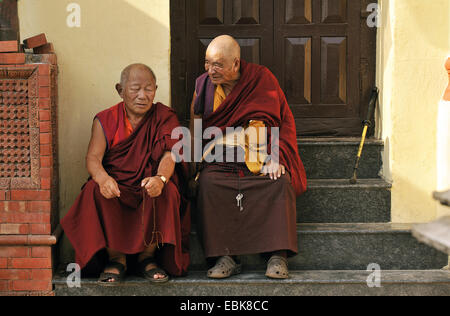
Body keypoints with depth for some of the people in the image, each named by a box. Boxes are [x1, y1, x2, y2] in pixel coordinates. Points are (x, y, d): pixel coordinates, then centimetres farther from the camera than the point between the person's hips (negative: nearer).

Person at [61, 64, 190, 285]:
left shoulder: (165, 118, 6)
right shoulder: (105, 120, 7)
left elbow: (169, 155, -10)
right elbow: (93, 158, -6)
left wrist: (160, 178, -35)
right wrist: (104, 178, -32)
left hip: (151, 186, 0)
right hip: (117, 187, 1)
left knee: (166, 190, -33)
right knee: (96, 190, -31)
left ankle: (148, 256, -14)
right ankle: (116, 258, -18)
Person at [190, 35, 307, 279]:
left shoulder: (261, 78, 0)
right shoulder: (203, 84, 7)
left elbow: (284, 120, 0)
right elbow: (194, 131, 12)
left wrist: (276, 157, -15)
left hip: (260, 158, -1)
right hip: (222, 159, 1)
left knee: (280, 182, -32)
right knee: (209, 183, -31)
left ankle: (278, 255, -31)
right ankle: (225, 257, -30)